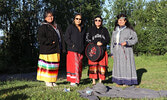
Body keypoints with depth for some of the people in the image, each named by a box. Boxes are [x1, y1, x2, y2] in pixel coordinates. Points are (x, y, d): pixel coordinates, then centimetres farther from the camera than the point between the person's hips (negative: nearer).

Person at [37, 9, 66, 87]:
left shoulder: (56, 26, 18)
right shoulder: (43, 27, -2)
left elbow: (61, 38, 19)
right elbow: (41, 38, -12)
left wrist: (62, 48, 10)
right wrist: (51, 41, -16)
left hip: (56, 50, 6)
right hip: (47, 51, -6)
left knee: (55, 65, 8)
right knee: (47, 65, -5)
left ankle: (52, 80, 17)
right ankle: (47, 81, 5)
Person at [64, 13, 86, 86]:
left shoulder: (83, 29, 19)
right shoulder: (70, 27, 2)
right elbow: (66, 38, -5)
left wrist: (83, 47, 13)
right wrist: (72, 45, -13)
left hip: (80, 51, 6)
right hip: (72, 50, -5)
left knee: (79, 66, 6)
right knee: (74, 65, -10)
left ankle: (77, 80, 14)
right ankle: (73, 81, -5)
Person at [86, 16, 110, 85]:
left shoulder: (104, 30, 15)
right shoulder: (91, 29, 11)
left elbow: (108, 40, 10)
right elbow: (87, 39, 3)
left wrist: (102, 43, -9)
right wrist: (96, 43, -9)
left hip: (102, 50, 1)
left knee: (102, 65, -4)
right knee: (93, 65, -5)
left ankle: (100, 81, 6)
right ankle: (94, 81, 4)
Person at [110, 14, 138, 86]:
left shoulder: (129, 30, -1)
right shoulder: (115, 30, 11)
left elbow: (135, 39, -2)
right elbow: (112, 41, 14)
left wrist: (127, 42, -18)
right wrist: (112, 52, 10)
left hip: (126, 51, -4)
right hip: (117, 52, 4)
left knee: (126, 66, -2)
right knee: (118, 66, 7)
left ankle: (126, 82, 7)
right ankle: (119, 81, 16)